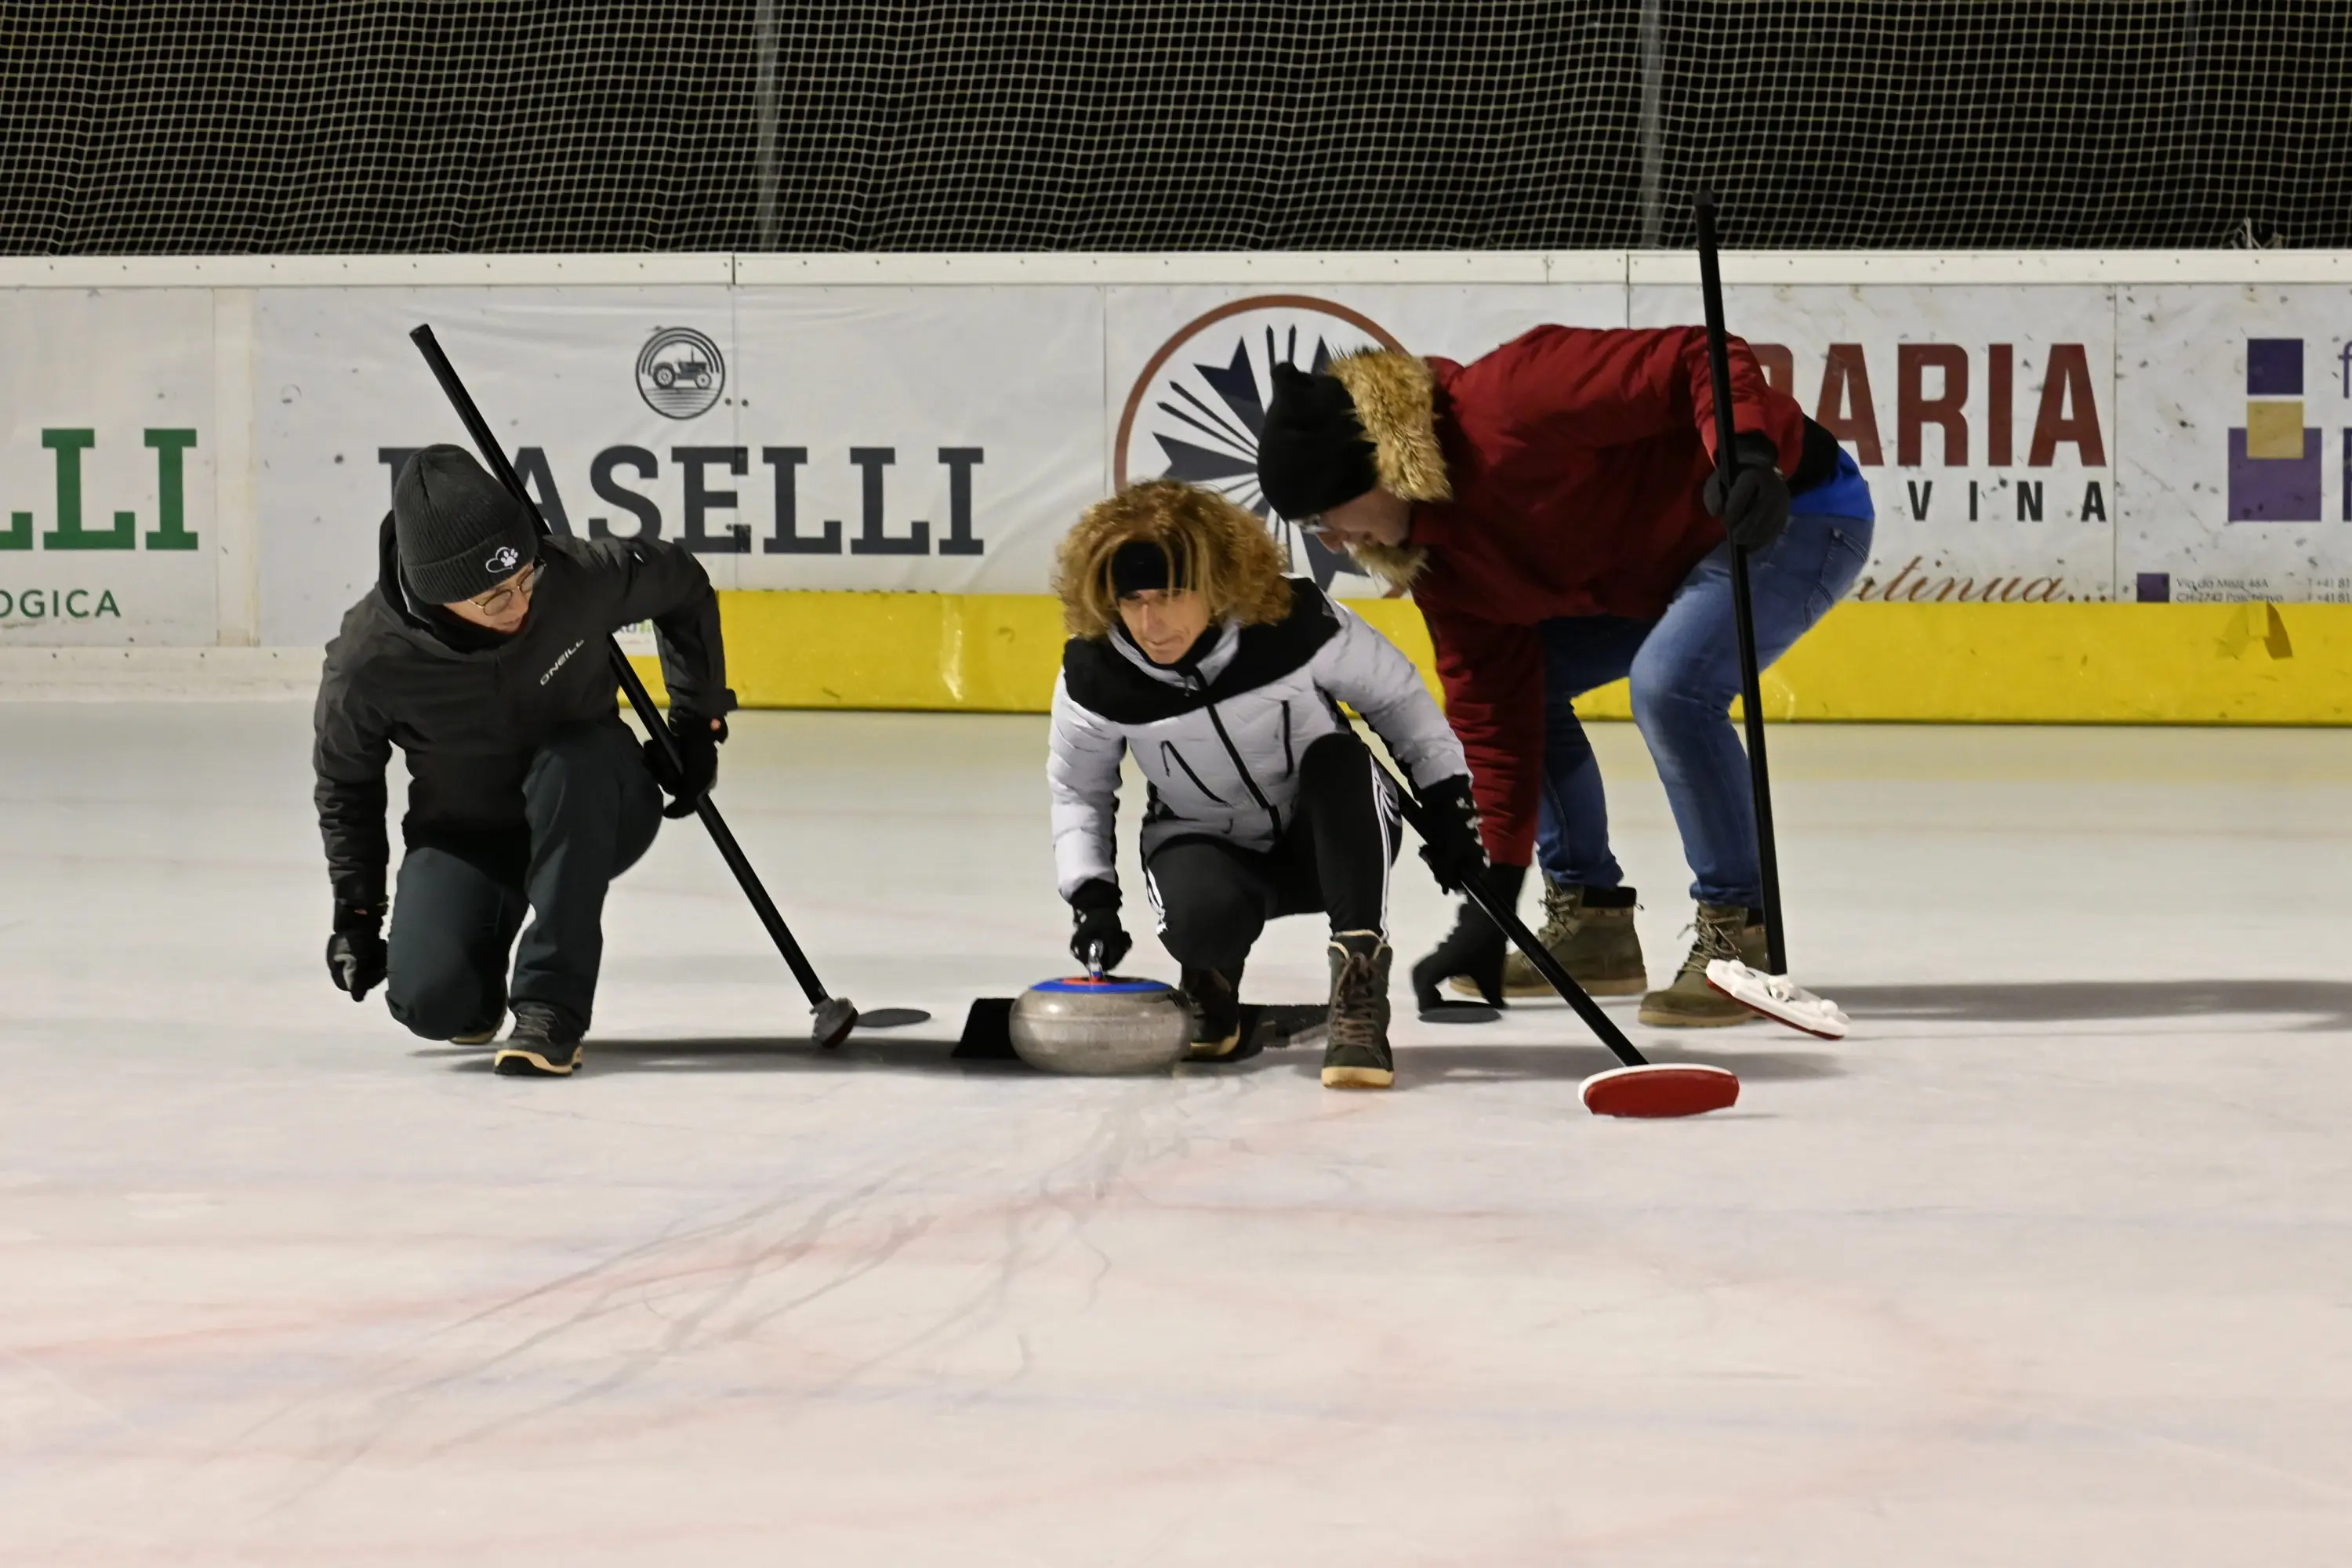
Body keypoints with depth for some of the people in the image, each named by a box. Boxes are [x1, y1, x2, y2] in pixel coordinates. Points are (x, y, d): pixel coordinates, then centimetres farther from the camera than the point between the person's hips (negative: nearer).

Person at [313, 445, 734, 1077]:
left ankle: (552, 1005, -29)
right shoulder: (368, 661, -25)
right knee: (430, 1002, -25)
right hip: (463, 835, 0)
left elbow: (682, 585, -2)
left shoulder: (575, 578, -25)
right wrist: (356, 911, -1)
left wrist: (698, 718, 0)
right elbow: (346, 784, -4)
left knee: (568, 760, -36)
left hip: (591, 818, 0)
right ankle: (481, 976, 16)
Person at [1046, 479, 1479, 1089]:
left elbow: (1398, 696, -8)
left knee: (1340, 760, -34)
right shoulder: (1095, 676, -19)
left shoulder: (1298, 623, -25)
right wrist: (1091, 895, -11)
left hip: (1333, 837, 0)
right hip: (1208, 844, 0)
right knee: (1203, 919, -35)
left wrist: (1449, 802, -8)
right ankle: (1211, 979, 5)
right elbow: (1077, 790, -1)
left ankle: (1358, 991, -35)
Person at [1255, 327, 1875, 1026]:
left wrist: (1749, 456, -48)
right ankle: (1590, 920, 15)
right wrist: (1491, 903, -5)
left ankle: (1739, 939, -17)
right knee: (1517, 680, 5)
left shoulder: (1510, 402, -29)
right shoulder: (1434, 555, -2)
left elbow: (1702, 359, -30)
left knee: (1668, 681, -29)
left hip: (1795, 505, -9)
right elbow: (1492, 714, -1)